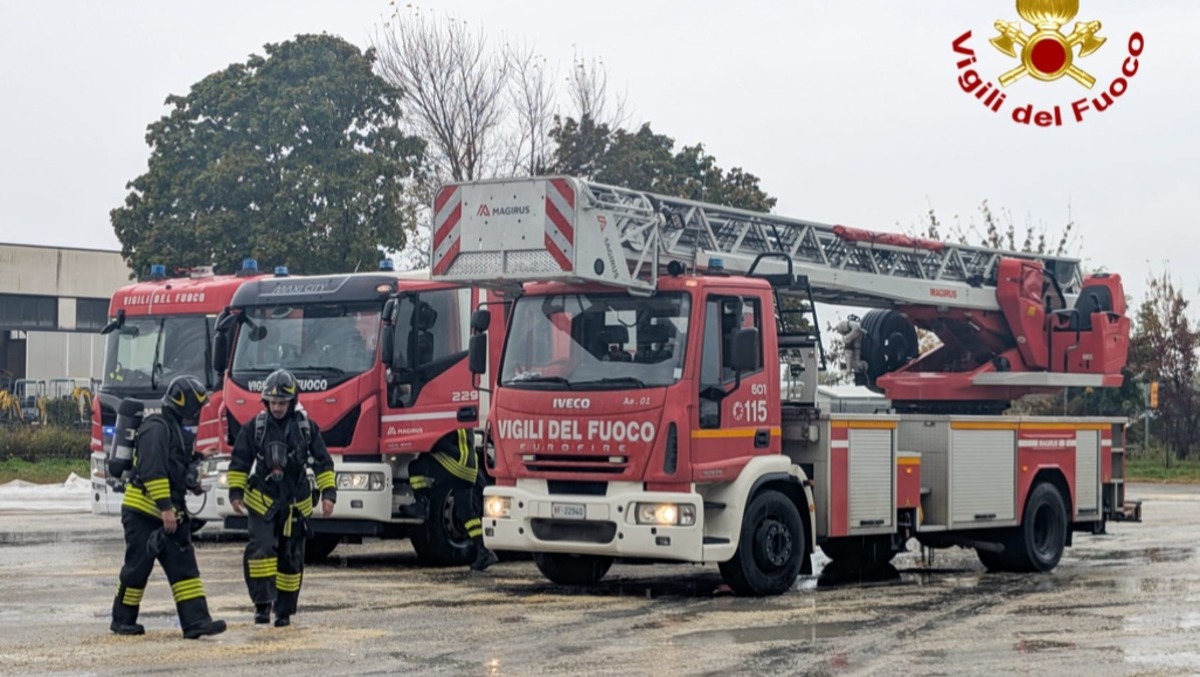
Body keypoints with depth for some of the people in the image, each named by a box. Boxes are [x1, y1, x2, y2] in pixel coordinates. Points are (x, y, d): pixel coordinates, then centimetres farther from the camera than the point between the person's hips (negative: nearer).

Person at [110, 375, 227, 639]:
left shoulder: (177, 430, 17)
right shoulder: (156, 429, -15)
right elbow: (152, 471, -24)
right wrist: (165, 508, -27)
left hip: (169, 514, 9)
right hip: (143, 511, -9)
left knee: (184, 567, 0)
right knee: (138, 568, 0)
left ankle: (195, 620, -6)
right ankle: (123, 620, 15)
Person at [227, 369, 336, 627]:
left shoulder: (307, 428, 1)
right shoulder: (255, 427, -1)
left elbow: (323, 463, 5)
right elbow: (239, 463, 6)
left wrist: (328, 494, -3)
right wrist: (236, 492, -3)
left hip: (295, 504, 1)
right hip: (261, 500, -1)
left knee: (291, 558, 5)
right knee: (261, 549, -19)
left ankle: (284, 610, 14)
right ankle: (263, 602, -17)